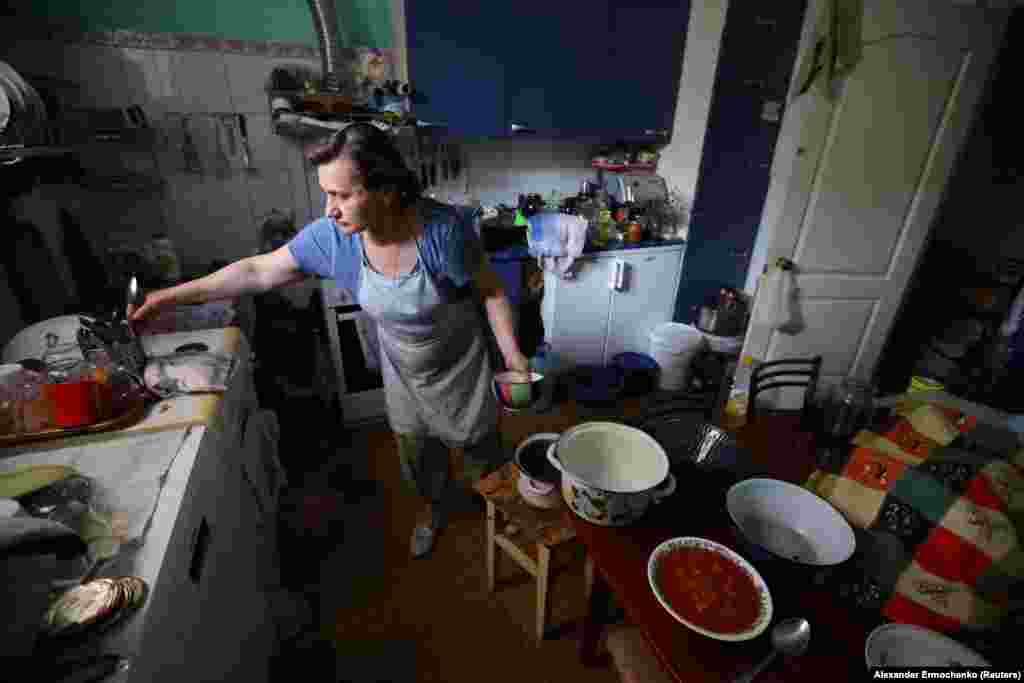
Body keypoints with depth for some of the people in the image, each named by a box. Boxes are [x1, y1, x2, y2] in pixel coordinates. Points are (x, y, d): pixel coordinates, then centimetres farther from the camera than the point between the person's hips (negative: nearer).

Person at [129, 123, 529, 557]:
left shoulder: (444, 230, -32)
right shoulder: (330, 236, -20)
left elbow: (491, 292, -18)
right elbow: (259, 271, -7)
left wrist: (512, 353, -16)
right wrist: (174, 295, -5)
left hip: (460, 365, -3)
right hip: (403, 370, 3)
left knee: (479, 446, 18)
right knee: (415, 454, 21)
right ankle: (435, 504, 53)